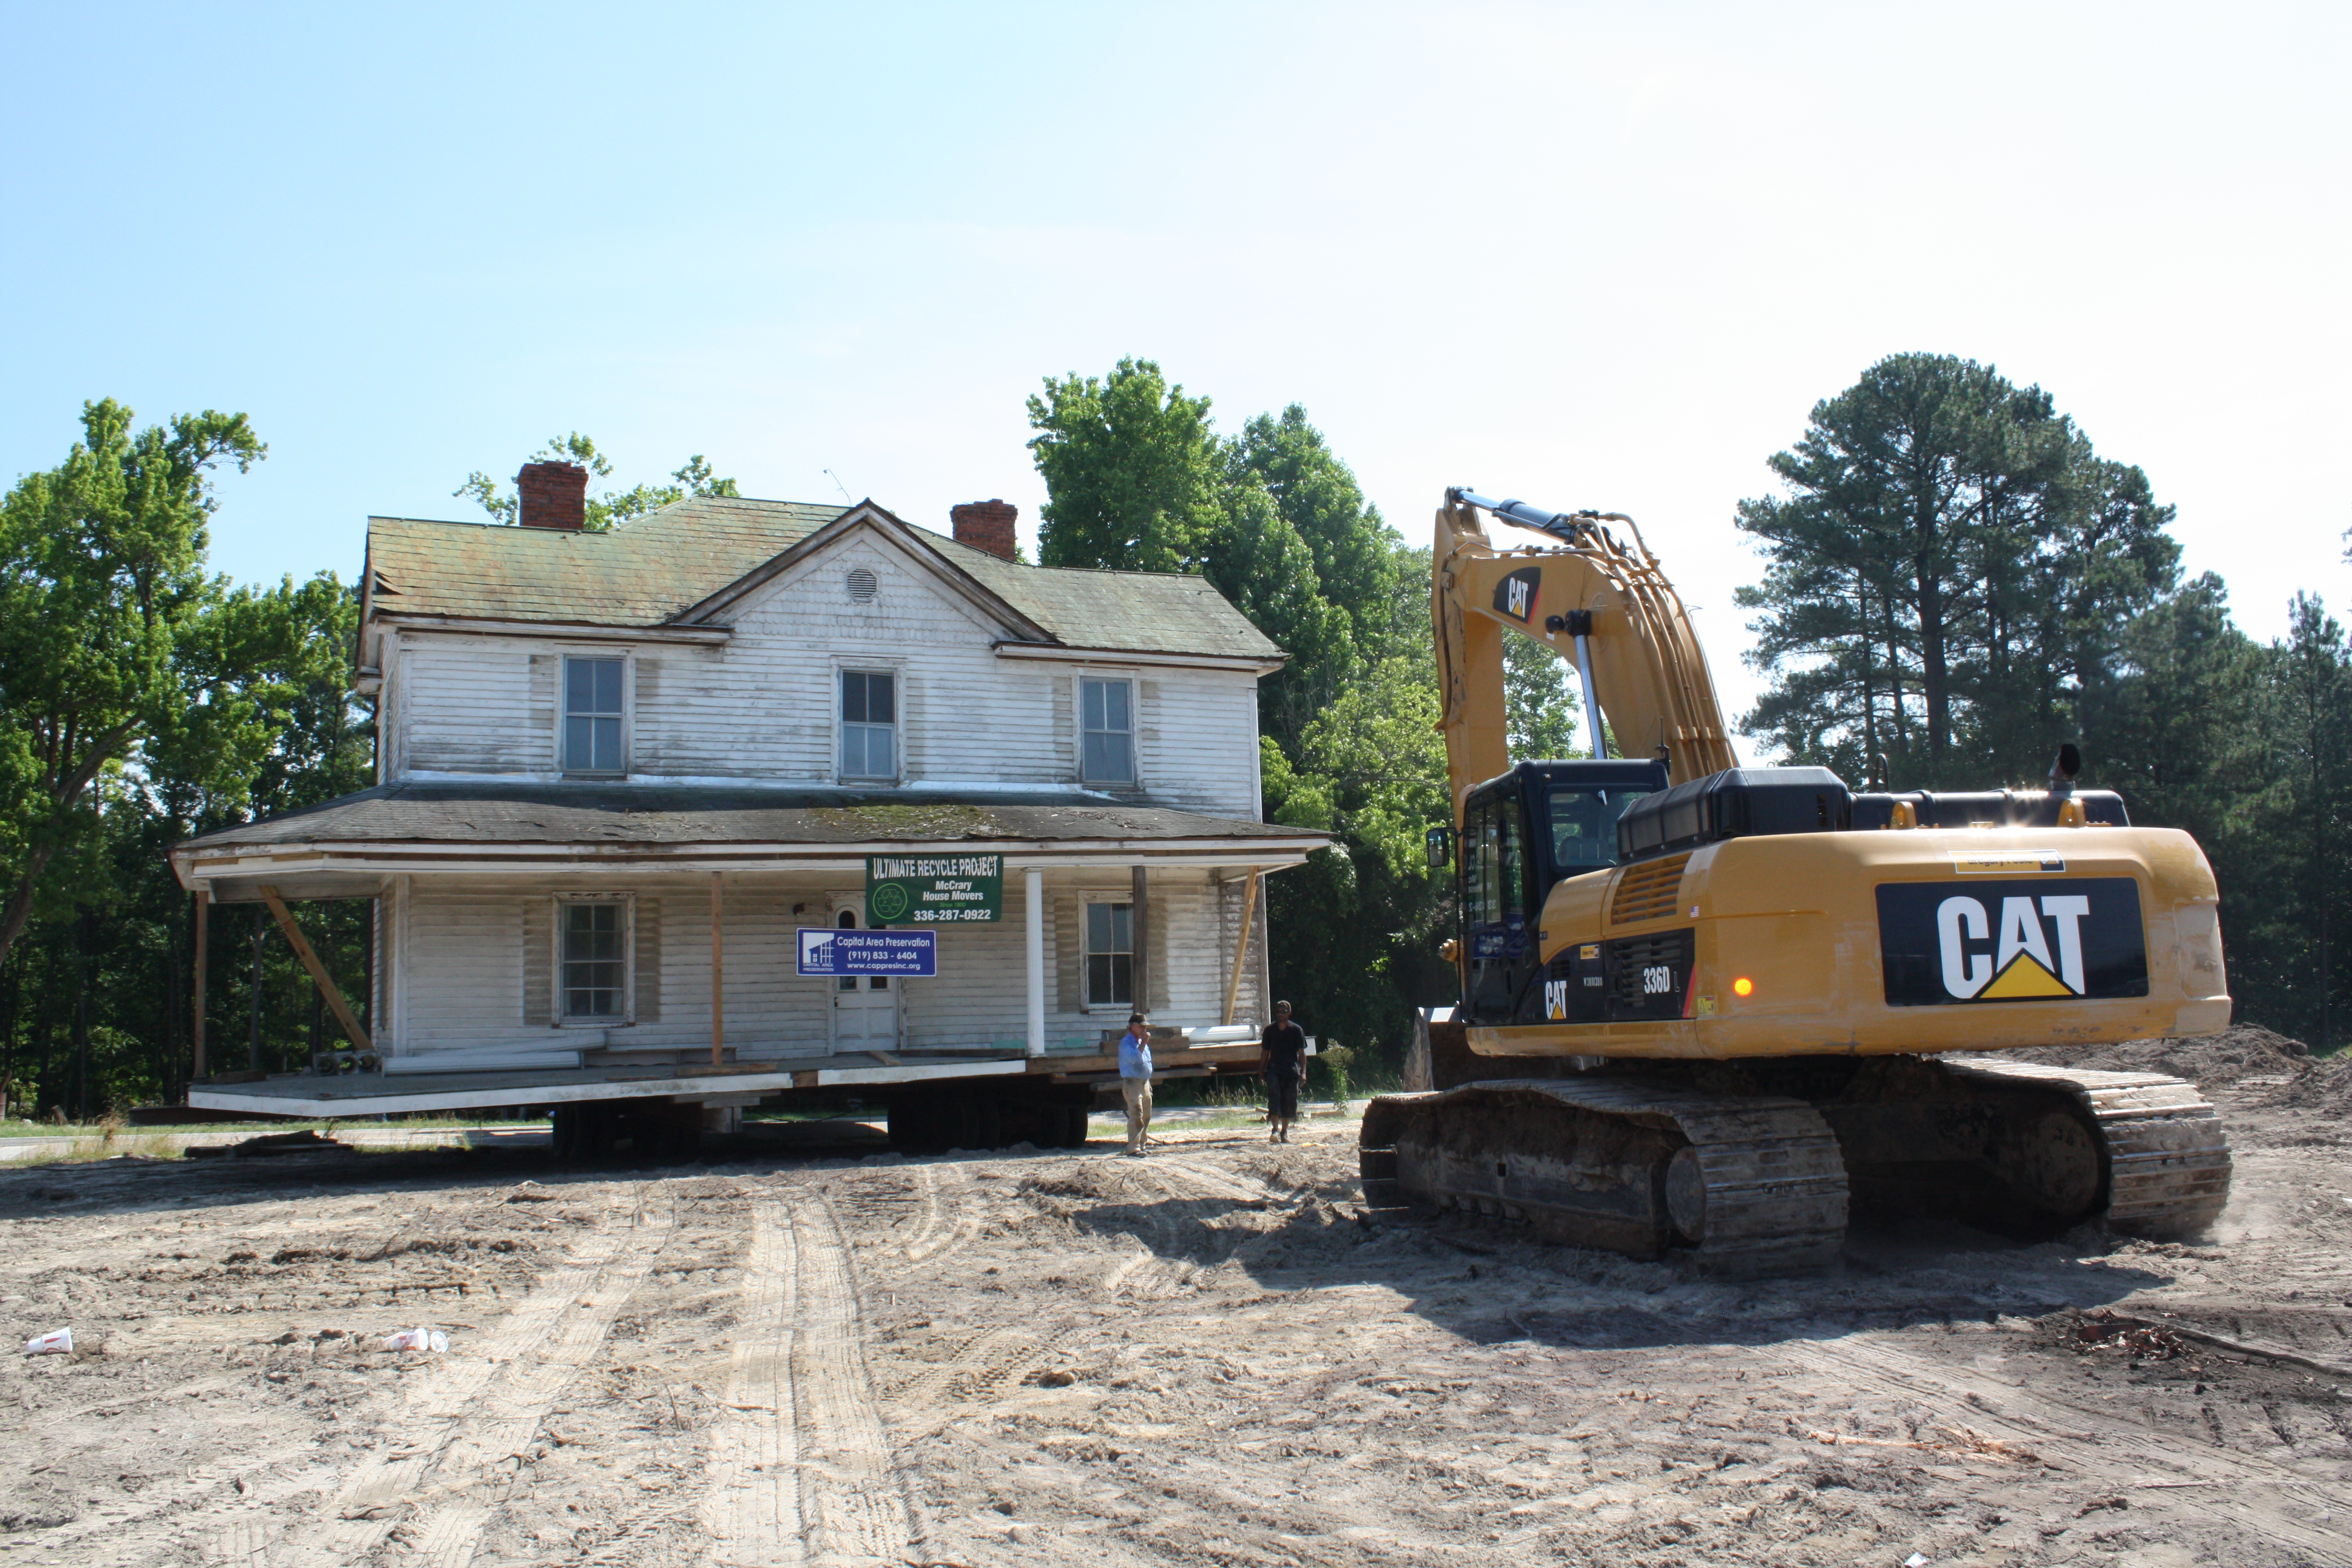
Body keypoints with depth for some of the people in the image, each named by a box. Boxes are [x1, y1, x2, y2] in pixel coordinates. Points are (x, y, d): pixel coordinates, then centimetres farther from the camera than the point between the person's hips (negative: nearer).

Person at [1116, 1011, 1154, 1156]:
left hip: (1145, 1083, 9)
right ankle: (1133, 1148, -18)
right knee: (1136, 1116, -15)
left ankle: (1140, 1144, 21)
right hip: (1132, 1083, -9)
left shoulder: (1142, 1042, 18)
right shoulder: (1126, 1043, -9)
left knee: (1146, 1117, 11)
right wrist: (1143, 1044, -24)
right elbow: (1133, 1058, -26)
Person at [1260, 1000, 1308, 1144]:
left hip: (1291, 1070, 0)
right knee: (1274, 1096, -16)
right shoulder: (1270, 1030, 7)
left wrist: (1303, 1071, -8)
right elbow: (1265, 1052, 12)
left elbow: (1302, 1052, 2)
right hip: (1274, 1069, 0)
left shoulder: (1296, 1030, 4)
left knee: (1289, 1101, 3)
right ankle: (1275, 1129, -22)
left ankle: (1285, 1131, 15)